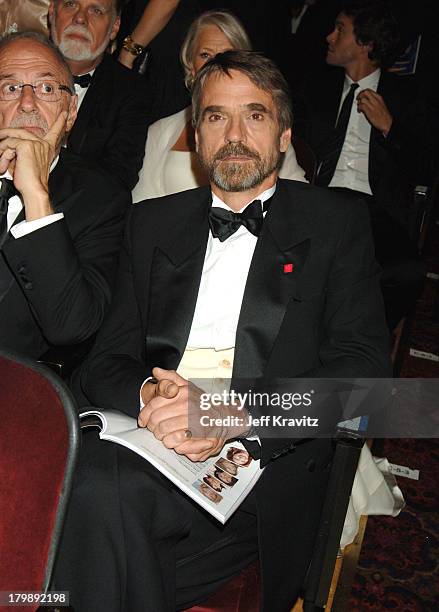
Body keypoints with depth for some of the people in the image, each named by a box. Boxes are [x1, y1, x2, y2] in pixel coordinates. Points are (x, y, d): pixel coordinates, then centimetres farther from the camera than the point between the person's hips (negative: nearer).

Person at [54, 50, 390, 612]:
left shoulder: (336, 225, 11)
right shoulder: (153, 223, 20)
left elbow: (363, 369, -2)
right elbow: (106, 360, 15)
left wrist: (234, 416, -17)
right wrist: (148, 393, -11)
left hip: (265, 465, -3)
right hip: (150, 440, 3)